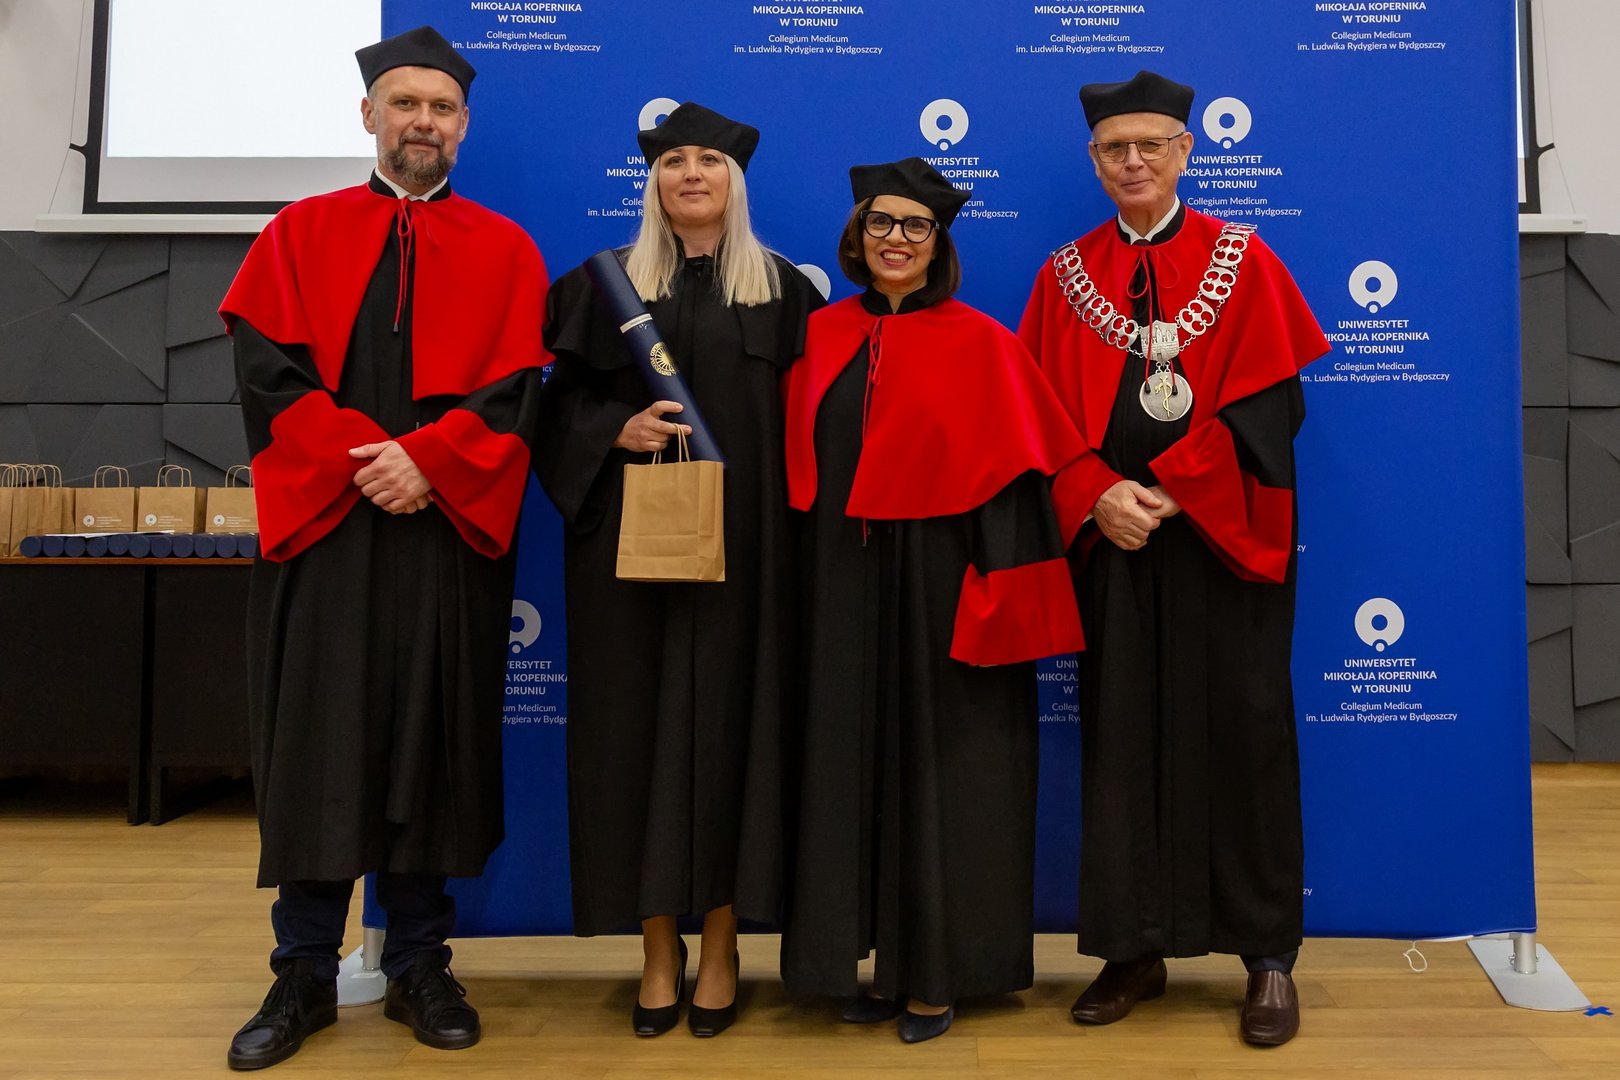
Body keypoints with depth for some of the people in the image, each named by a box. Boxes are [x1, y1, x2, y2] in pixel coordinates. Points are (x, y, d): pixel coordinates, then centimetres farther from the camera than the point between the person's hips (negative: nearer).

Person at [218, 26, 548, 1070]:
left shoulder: (504, 251, 10)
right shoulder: (300, 235, 11)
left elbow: (514, 392, 0)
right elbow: (269, 370, -1)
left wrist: (426, 461, -15)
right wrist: (362, 459, -14)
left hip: (450, 532, 0)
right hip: (319, 526, 0)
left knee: (433, 745, 5)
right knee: (316, 748, 4)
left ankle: (421, 969, 17)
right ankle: (305, 975, 17)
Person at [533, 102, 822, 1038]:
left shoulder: (782, 290, 9)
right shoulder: (606, 285, 9)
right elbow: (564, 405, 6)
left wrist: (785, 519, -6)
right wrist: (620, 431, -14)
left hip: (741, 541, 0)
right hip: (632, 538, 1)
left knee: (730, 718, 1)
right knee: (641, 719, 1)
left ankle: (720, 947, 13)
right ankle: (660, 947, 14)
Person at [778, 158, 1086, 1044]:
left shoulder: (979, 344, -5)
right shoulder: (822, 336, 7)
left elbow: (1009, 475, -9)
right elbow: (800, 464, 10)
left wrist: (997, 593, -16)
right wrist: (807, 576, 5)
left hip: (938, 586, -4)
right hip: (844, 586, 5)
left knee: (938, 768, 5)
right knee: (855, 761, 10)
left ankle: (940, 969, 20)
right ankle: (883, 959, 25)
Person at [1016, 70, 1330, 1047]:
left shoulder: (1243, 261, 4)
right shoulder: (1064, 277, 9)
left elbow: (1269, 401, -5)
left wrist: (1170, 489, -14)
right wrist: (1098, 497, -13)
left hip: (1222, 535, -2)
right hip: (1110, 536, 2)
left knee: (1241, 733, 2)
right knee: (1122, 734, 4)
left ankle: (1270, 956, 14)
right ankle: (1135, 950, 16)